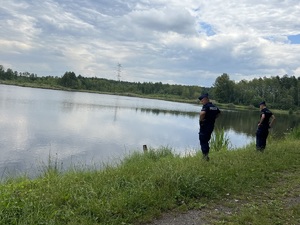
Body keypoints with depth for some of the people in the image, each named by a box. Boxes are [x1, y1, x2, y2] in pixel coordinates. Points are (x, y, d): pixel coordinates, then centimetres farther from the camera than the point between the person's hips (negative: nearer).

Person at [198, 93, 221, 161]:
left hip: (204, 126, -8)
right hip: (211, 126, 8)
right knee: (206, 141, 19)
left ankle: (205, 156, 1)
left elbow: (202, 113, -37)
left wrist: (200, 120, -20)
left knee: (203, 141, 2)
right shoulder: (214, 106, 10)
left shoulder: (205, 106, -17)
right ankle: (206, 155, 24)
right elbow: (218, 113, 27)